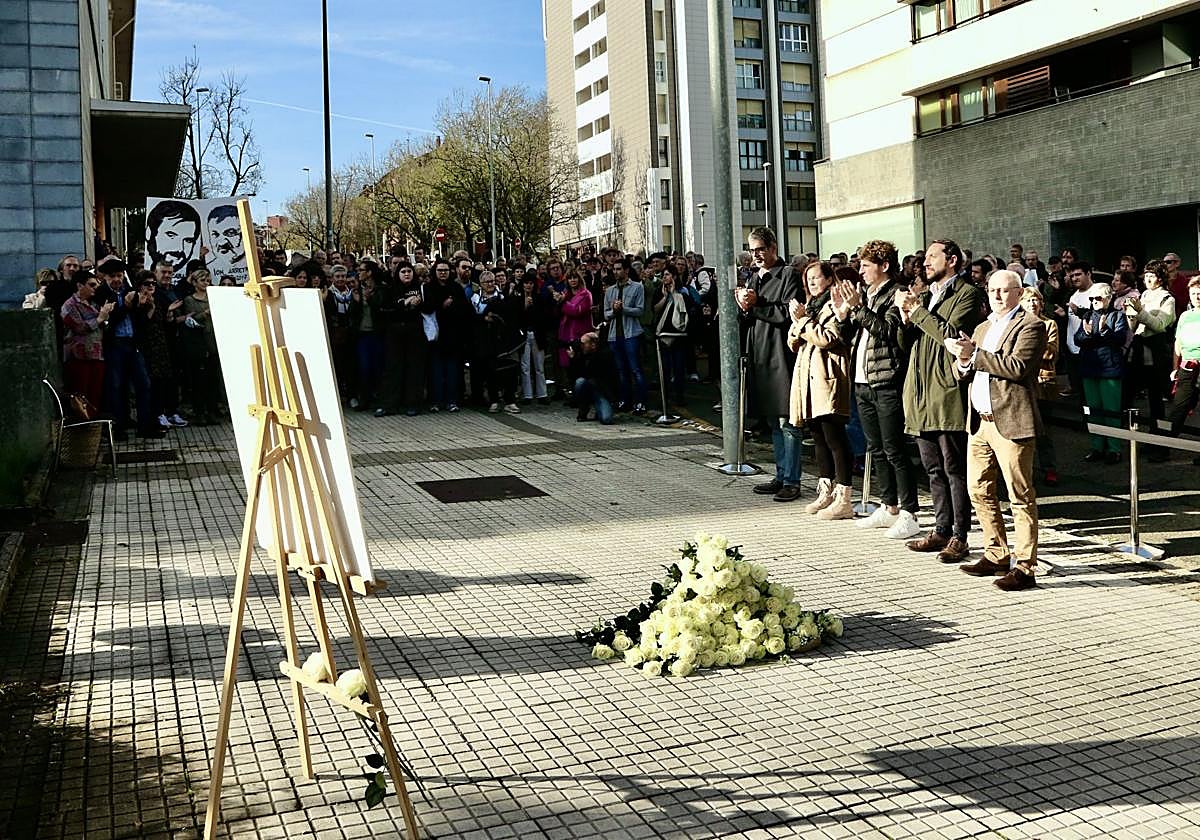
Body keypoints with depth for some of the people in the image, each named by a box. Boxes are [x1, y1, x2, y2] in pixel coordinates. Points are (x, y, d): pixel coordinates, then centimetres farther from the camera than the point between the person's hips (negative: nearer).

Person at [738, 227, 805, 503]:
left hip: (782, 357, -8)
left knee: (787, 423, -5)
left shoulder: (788, 276, -6)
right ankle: (781, 476, 22)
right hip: (760, 357, 8)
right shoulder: (754, 278, 18)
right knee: (773, 423, 14)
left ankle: (791, 481, 0)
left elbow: (789, 314, -16)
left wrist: (756, 304, -13)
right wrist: (743, 307, -4)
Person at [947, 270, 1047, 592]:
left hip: (1011, 423, -8)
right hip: (980, 422, 8)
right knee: (979, 490, 13)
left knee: (1021, 496, -4)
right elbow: (963, 373, 17)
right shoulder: (982, 328, 22)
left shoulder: (1030, 326, -4)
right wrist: (963, 361, -6)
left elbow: (1017, 367, -19)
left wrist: (974, 355, -18)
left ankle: (1024, 568, -1)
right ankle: (997, 555, 25)